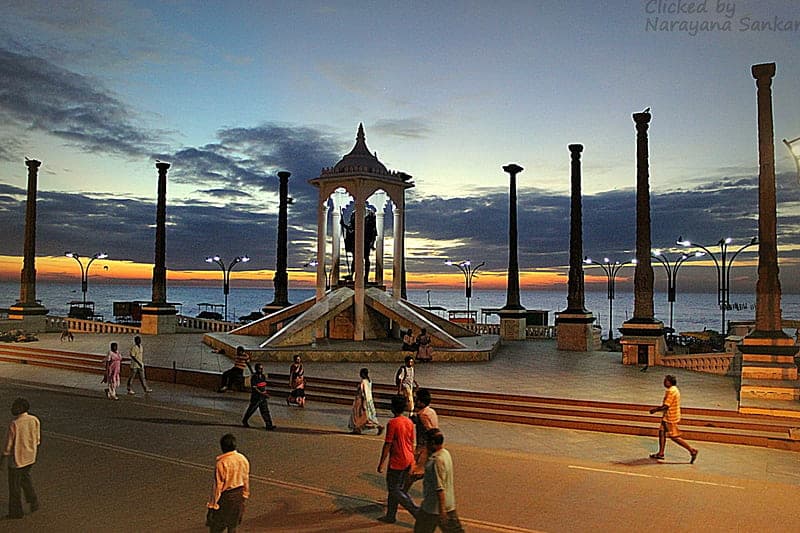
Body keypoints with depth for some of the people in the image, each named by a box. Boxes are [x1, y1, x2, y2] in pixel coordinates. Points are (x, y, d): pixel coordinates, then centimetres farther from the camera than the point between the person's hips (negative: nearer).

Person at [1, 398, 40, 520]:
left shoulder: (14, 424, -23)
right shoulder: (35, 420, -7)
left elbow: (9, 444, -15)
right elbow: (37, 439, 4)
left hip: (17, 458, -5)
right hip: (30, 457, 5)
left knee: (14, 485, 12)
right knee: (25, 477, 28)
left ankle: (16, 511, 23)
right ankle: (33, 501, 24)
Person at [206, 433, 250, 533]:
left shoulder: (221, 463, -23)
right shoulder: (243, 459, -6)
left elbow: (218, 485, -19)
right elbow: (246, 480, 5)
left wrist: (213, 503, -9)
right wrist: (245, 494, 19)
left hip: (225, 497, -6)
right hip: (238, 495, 6)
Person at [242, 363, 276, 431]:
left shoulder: (263, 376, 8)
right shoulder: (254, 377, -15)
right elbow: (254, 388, -19)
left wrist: (265, 393, 7)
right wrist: (262, 393, -24)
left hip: (263, 397, 6)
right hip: (255, 397, -6)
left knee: (265, 411, 0)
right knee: (251, 410, 10)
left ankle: (269, 425, -3)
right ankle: (244, 421, 33)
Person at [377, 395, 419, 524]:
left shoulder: (392, 423, -18)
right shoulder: (409, 422, 4)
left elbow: (387, 445, -17)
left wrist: (381, 463, -10)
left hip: (396, 461, -8)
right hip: (408, 460, 8)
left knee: (393, 490, 4)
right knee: (398, 488, 17)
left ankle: (416, 510, -4)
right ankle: (390, 516, 25)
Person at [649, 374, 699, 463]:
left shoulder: (671, 391, -23)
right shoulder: (674, 389, 9)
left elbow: (666, 406, -24)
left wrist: (655, 410, -12)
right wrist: (657, 408, 15)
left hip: (671, 418, -10)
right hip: (667, 417, 10)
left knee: (674, 437, -2)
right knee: (662, 432, 12)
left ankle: (692, 450, 6)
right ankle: (661, 453, 17)